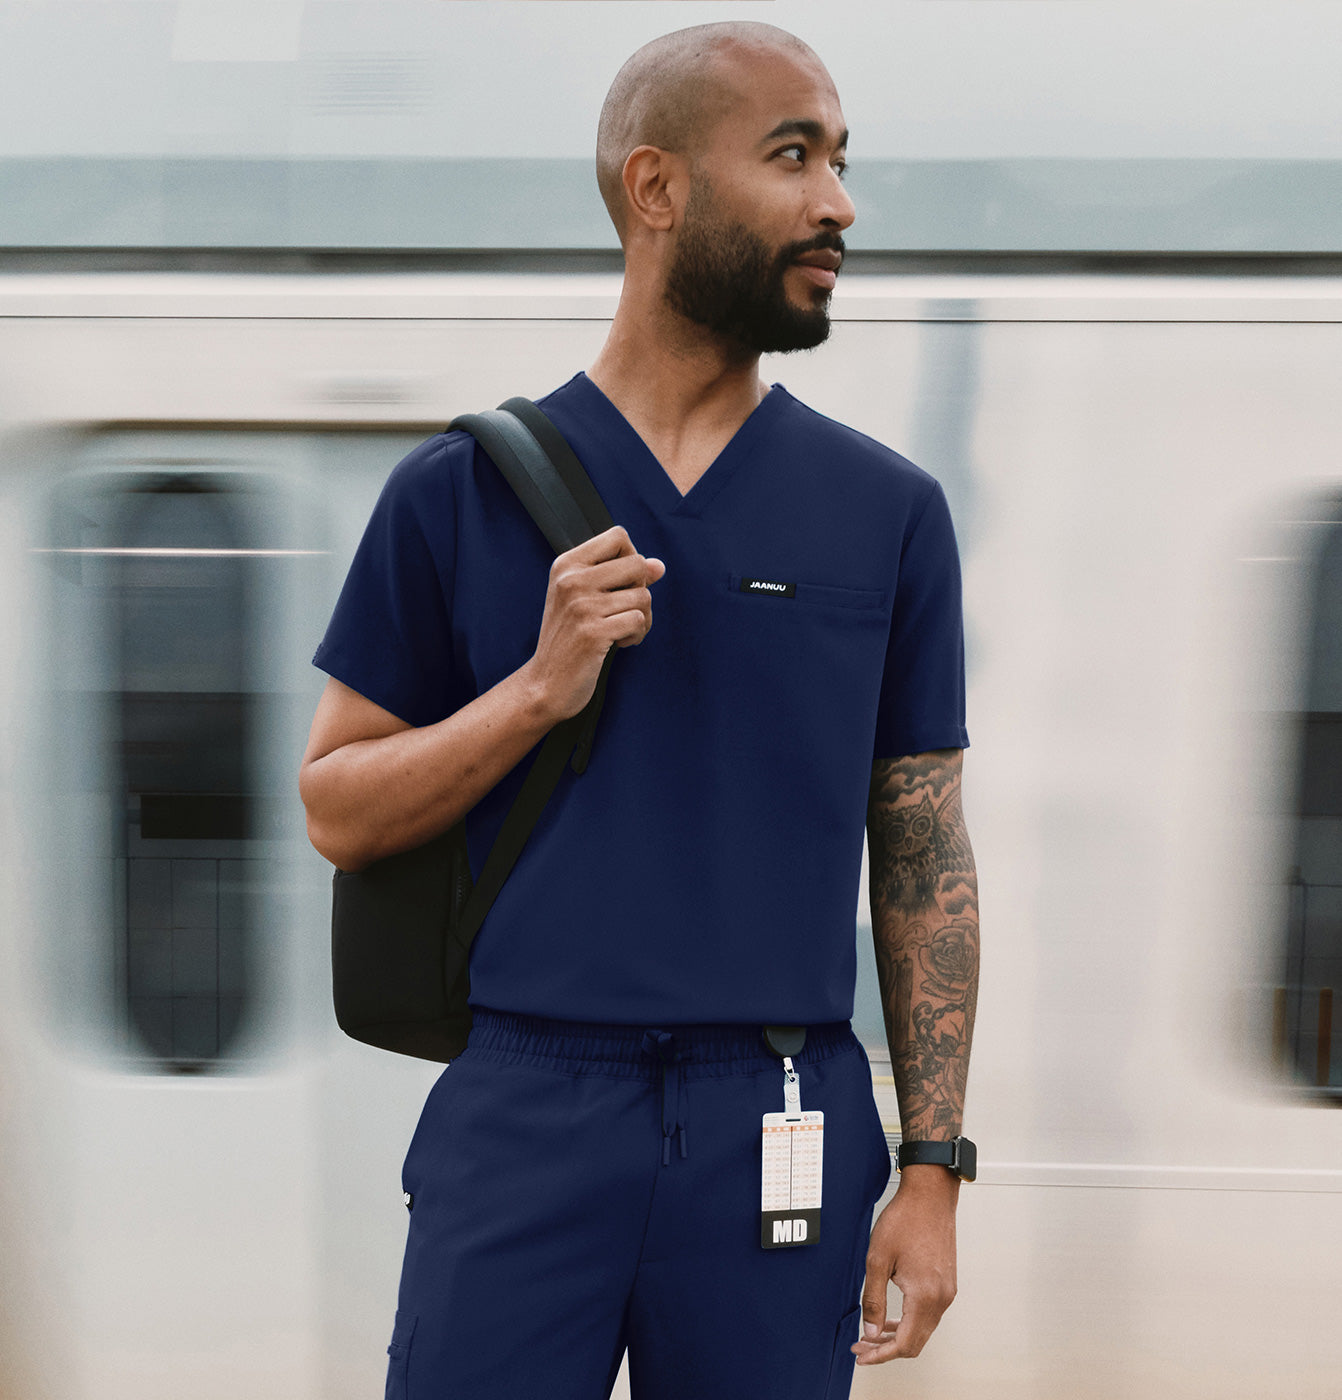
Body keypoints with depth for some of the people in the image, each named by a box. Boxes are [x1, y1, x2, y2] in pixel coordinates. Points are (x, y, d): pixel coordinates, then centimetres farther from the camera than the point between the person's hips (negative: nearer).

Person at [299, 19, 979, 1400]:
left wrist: (932, 1173, 2)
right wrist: (539, 687, -10)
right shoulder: (460, 491, 4)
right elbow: (338, 810, 5)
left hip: (781, 1128, 1)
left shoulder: (889, 512, 7)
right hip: (523, 1116, -1)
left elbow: (924, 862, 8)